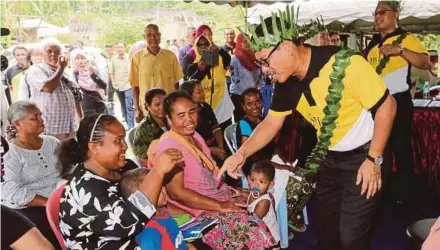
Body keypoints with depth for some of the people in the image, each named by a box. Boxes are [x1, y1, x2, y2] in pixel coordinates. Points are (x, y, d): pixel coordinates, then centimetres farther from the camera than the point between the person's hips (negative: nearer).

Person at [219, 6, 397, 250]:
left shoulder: (344, 63, -28)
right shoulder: (286, 83, -7)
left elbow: (386, 106, -20)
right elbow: (271, 122, 3)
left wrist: (373, 160, -19)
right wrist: (242, 153, -11)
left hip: (362, 156, -6)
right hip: (328, 158, 6)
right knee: (325, 230, 16)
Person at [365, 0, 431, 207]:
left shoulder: (406, 39, -6)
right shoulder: (373, 43, 12)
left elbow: (425, 63, -20)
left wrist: (400, 50, -29)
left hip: (398, 101, -6)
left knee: (400, 148, 0)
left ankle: (402, 194, 14)